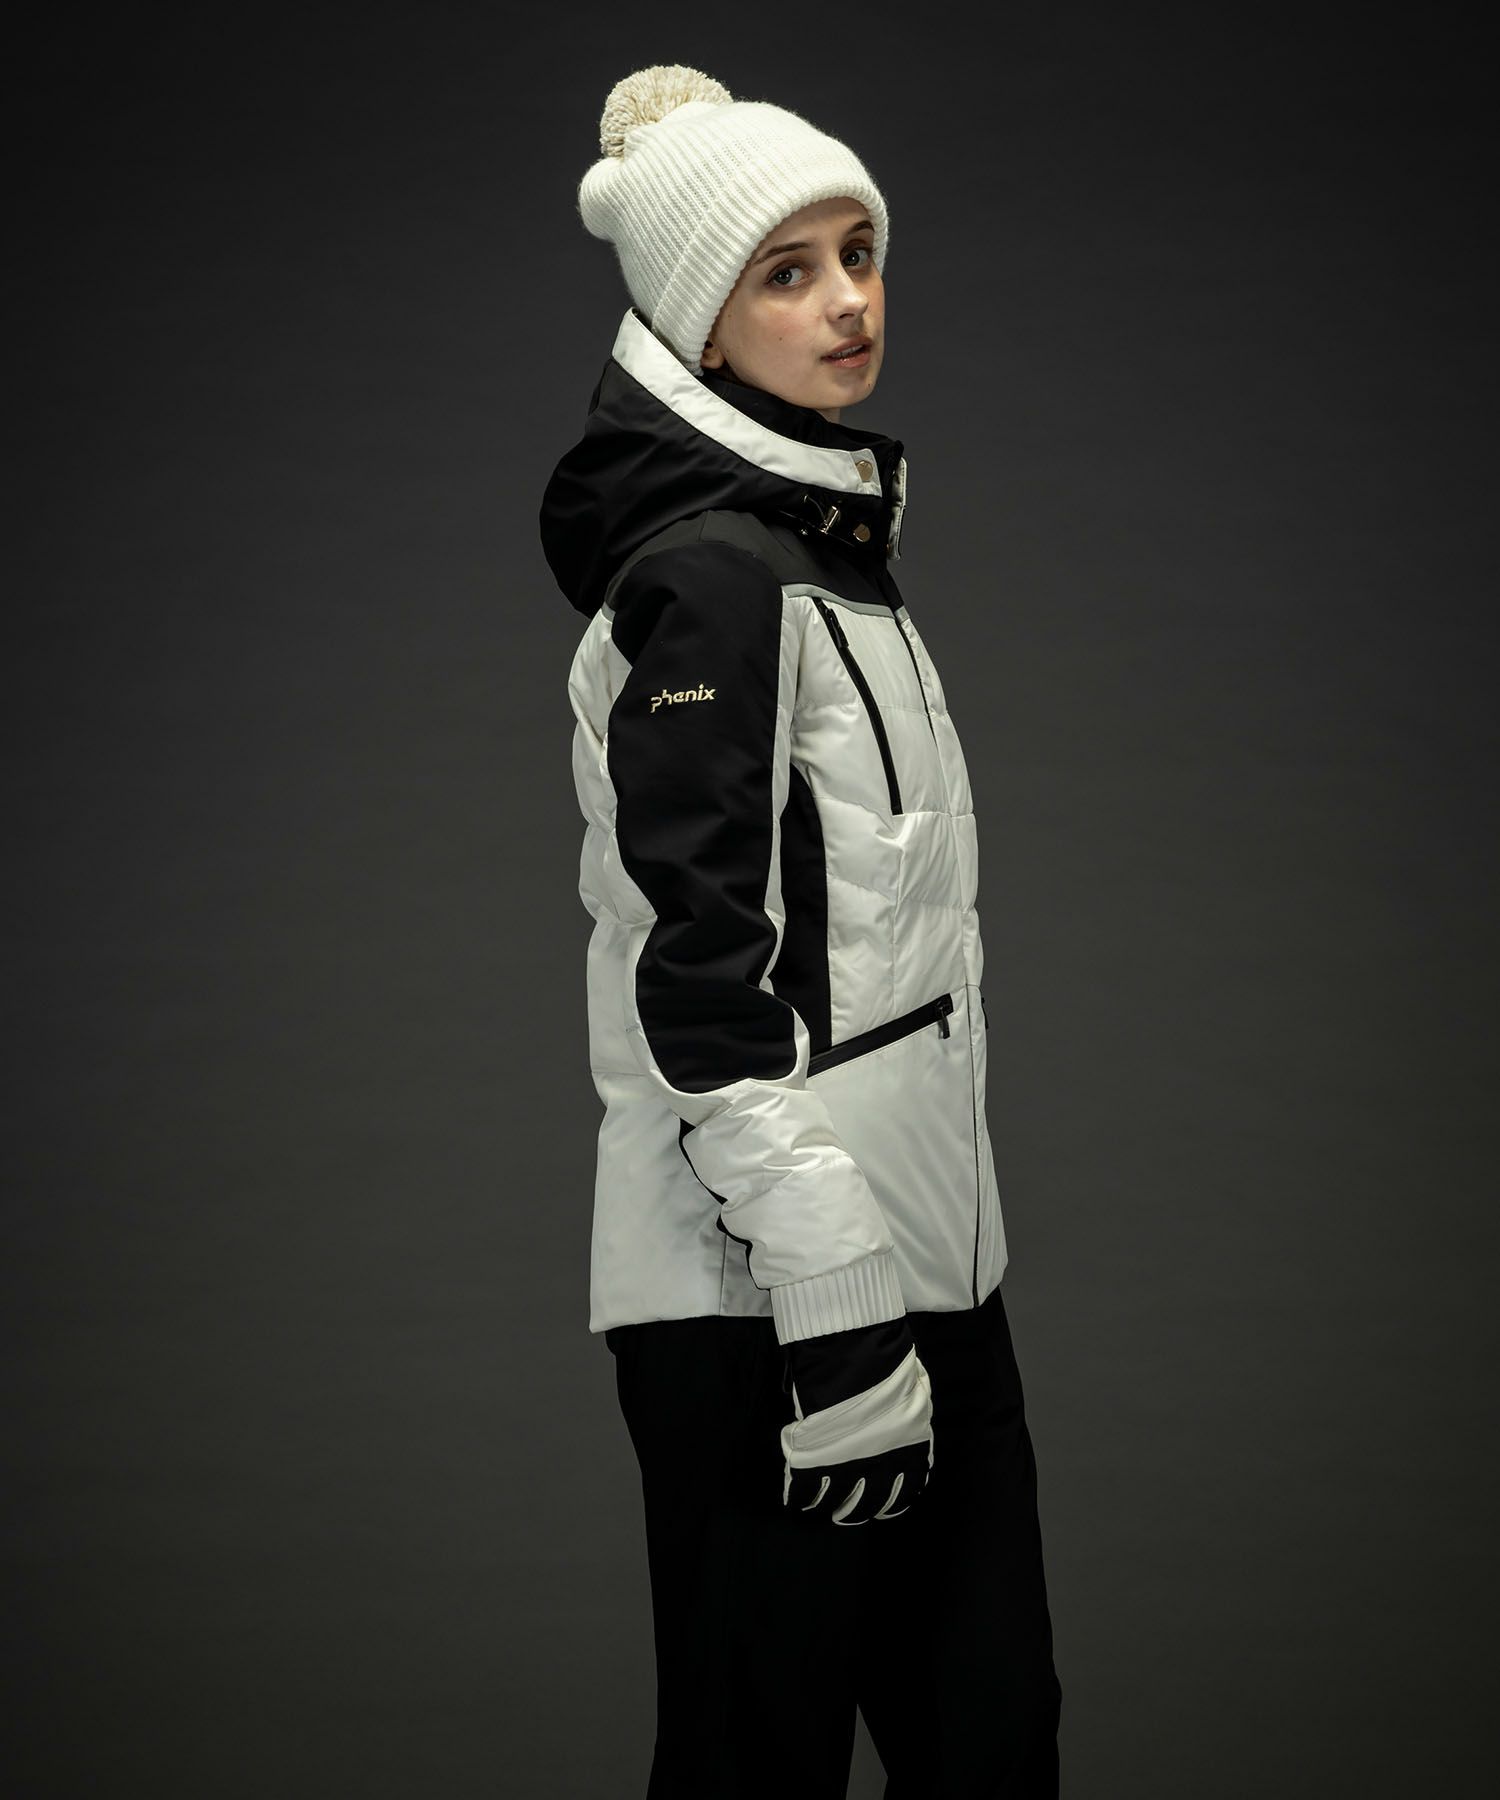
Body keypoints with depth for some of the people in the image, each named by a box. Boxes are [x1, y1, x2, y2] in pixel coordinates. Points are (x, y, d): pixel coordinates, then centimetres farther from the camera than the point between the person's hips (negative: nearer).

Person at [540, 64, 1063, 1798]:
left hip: (916, 1257, 9)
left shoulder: (824, 551, 16)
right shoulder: (706, 579, -12)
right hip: (764, 1297, -9)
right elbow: (701, 963, -20)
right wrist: (831, 1308, -23)